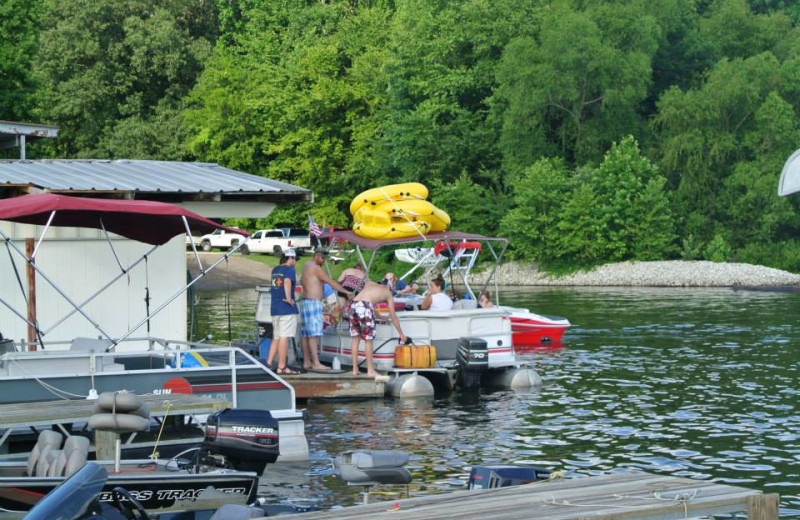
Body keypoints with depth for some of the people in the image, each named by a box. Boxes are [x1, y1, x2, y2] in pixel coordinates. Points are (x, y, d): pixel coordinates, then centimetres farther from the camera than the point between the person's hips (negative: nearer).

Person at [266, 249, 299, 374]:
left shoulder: (275, 270, 17)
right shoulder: (289, 270, -8)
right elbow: (287, 282, -28)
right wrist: (289, 298, -24)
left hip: (274, 308, 8)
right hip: (287, 308, -8)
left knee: (276, 337, 15)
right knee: (284, 337, -6)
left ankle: (269, 363, 11)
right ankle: (281, 367, -6)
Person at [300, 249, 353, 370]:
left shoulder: (306, 267, 18)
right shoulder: (315, 268, -12)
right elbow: (331, 282, -14)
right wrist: (346, 291, -11)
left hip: (305, 302, 10)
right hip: (313, 303, -10)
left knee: (306, 334, 8)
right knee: (314, 334, -13)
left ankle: (306, 362, 9)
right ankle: (316, 363, -18)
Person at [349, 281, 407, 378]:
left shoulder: (369, 284, 31)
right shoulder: (388, 294, 20)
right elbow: (393, 318, 22)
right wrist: (401, 334, 32)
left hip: (353, 304, 5)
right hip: (364, 307, -5)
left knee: (356, 338, 14)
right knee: (368, 340, 5)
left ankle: (355, 369, 17)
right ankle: (370, 371, 7)